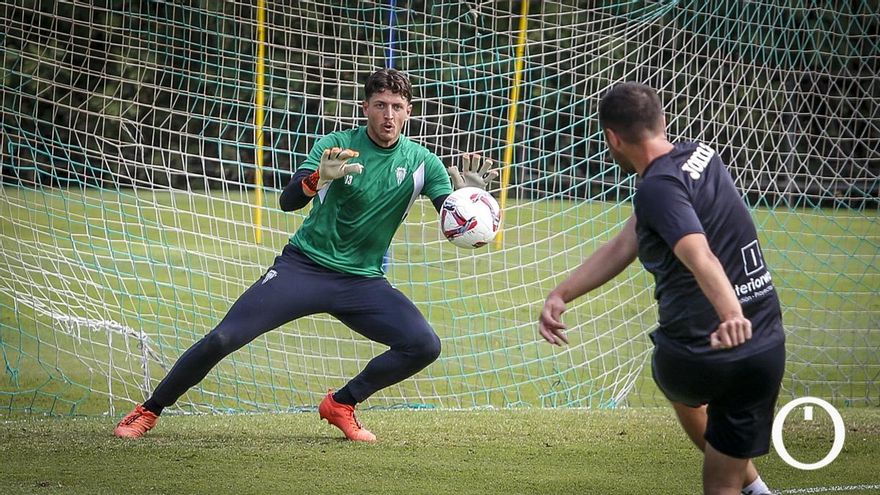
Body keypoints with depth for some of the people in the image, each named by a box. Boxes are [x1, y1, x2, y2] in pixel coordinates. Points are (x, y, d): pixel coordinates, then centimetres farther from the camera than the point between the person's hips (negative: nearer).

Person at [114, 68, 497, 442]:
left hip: (362, 282, 3)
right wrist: (318, 178, -41)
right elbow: (288, 201, -19)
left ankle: (341, 405, 5)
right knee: (222, 339, -16)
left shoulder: (421, 162, -2)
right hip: (303, 267, -3)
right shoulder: (337, 146, -9)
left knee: (425, 346, -16)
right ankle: (149, 411, 3)